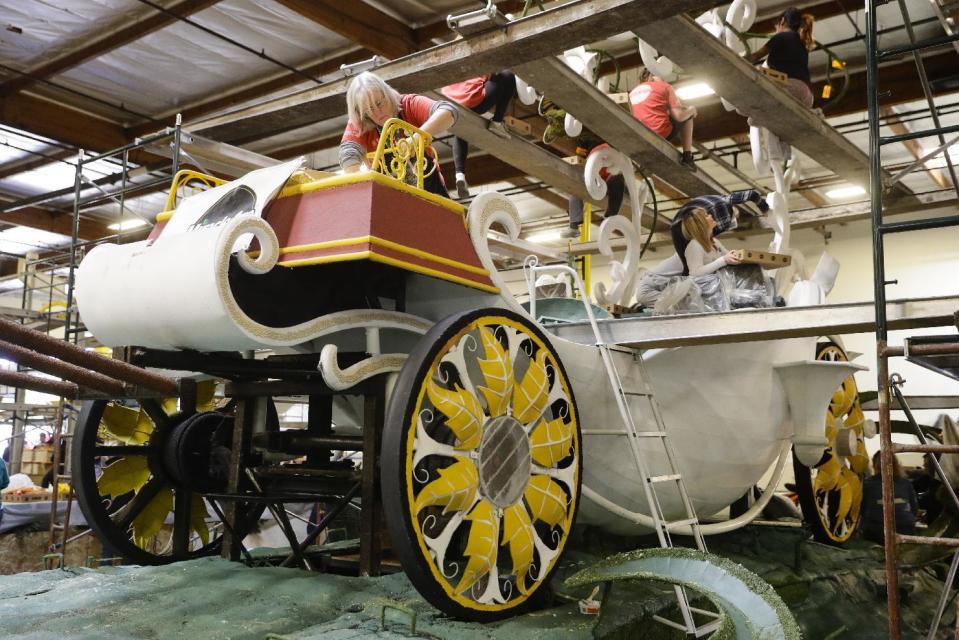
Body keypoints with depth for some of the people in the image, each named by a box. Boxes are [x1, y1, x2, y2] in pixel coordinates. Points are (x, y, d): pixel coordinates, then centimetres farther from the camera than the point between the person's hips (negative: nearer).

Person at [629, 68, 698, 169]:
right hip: (663, 134, -6)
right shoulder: (664, 86, 5)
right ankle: (687, 156, 14)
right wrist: (691, 110, 19)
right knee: (687, 115, 24)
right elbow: (679, 116, -2)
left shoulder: (633, 92, 20)